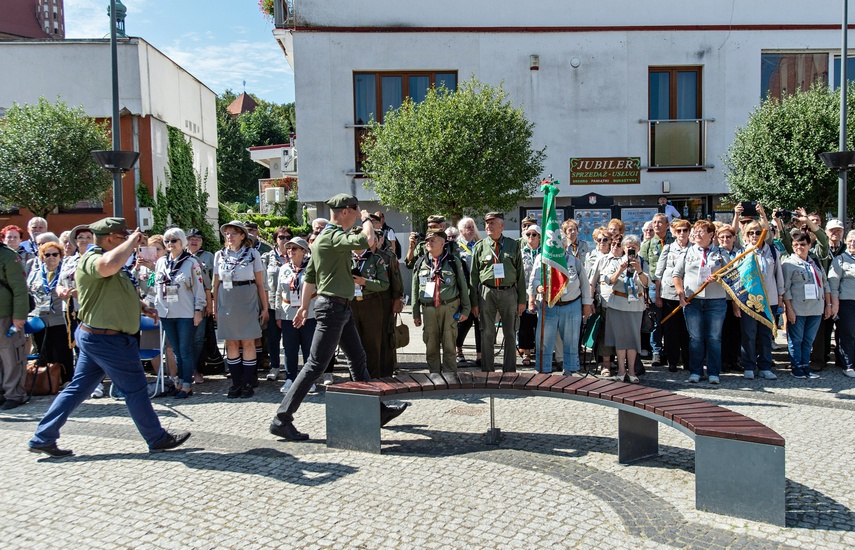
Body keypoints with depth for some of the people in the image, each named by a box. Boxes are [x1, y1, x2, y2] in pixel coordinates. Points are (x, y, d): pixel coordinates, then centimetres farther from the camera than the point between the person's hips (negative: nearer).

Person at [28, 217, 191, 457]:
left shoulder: (102, 259, 14)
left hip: (93, 337, 10)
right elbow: (109, 265, -47)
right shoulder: (91, 260, -20)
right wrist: (133, 240, -31)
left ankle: (42, 438, 21)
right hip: (109, 339, -10)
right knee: (136, 389, 2)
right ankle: (158, 439, 14)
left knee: (78, 388, 15)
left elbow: (116, 295, 28)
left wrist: (141, 306, 11)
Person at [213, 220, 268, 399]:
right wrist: (215, 308, 7)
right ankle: (236, 383, 13)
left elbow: (260, 283, 1)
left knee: (248, 343, -1)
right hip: (226, 303, 3)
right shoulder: (220, 255, 9)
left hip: (247, 302, -2)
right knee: (231, 344, 5)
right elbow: (216, 284, 11)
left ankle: (248, 384, 7)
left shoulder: (253, 254, 2)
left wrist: (264, 307, -1)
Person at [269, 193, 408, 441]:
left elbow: (309, 276, 17)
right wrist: (366, 219, -10)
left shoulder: (324, 237, 14)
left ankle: (377, 411, 27)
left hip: (341, 309, 11)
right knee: (316, 365, -7)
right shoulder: (333, 237, -17)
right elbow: (367, 240, -31)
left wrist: (304, 306, 21)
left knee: (358, 359, 16)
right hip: (333, 307, -11)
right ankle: (281, 419, -1)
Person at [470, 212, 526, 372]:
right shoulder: (480, 246, 4)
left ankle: (509, 371, 20)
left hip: (509, 292, 1)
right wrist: (474, 302, -1)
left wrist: (522, 299, 3)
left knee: (510, 334, 8)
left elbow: (520, 273, 7)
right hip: (487, 292, -1)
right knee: (487, 334, 4)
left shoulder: (513, 245, 6)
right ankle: (487, 371, 15)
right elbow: (474, 275, 3)